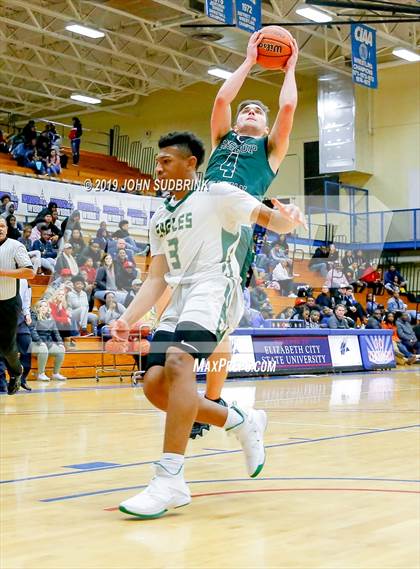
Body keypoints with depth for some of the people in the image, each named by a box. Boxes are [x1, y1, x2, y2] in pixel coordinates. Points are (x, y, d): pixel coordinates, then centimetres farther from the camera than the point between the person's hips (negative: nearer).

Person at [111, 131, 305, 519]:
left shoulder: (218, 195, 2)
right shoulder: (160, 218, 22)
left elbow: (274, 223, -4)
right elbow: (157, 278, 18)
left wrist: (287, 217, -29)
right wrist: (128, 319, 3)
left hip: (215, 290, -8)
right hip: (181, 299, 8)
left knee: (177, 361, -31)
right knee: (155, 385, -5)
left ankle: (170, 480, -34)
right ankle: (241, 422, 14)